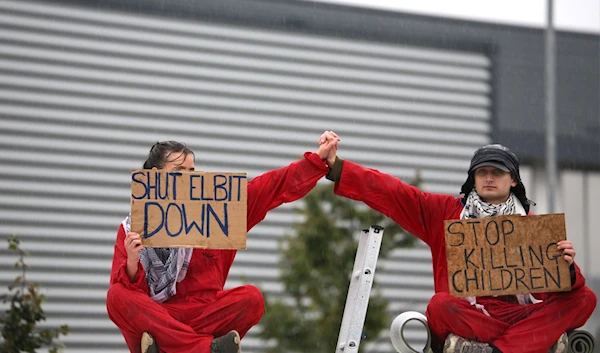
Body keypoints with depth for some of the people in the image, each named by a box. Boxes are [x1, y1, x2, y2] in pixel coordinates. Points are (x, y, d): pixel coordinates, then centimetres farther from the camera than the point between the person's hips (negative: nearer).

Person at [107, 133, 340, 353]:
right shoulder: (132, 228, 5)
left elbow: (274, 187, 7)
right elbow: (122, 293, -3)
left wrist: (318, 158, 0)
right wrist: (132, 261, -23)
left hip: (204, 317, 1)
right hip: (153, 319, -1)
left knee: (251, 298, -24)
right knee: (117, 297, -30)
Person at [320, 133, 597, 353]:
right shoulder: (444, 212, 11)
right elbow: (388, 192, 5)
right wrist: (336, 166, -5)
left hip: (517, 315, 2)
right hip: (462, 316, -1)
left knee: (583, 298, -20)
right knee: (440, 306, -35)